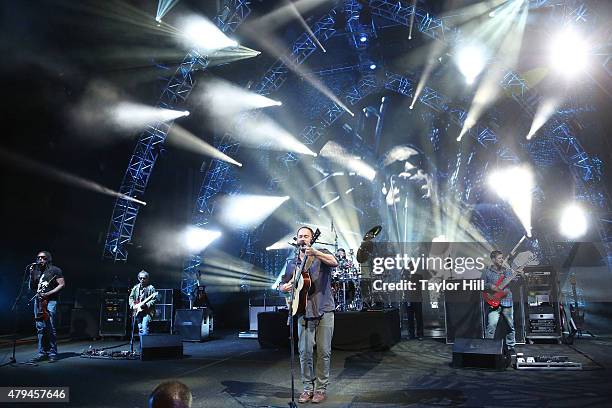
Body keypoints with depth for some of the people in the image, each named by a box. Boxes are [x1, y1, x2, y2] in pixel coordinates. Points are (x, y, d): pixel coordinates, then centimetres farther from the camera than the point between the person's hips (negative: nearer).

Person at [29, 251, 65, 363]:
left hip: (50, 301, -6)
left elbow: (62, 284, -5)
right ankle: (42, 353, 12)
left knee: (51, 328, -8)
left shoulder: (55, 270, 1)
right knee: (40, 328, 5)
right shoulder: (36, 272, 18)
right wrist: (31, 275, 5)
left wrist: (48, 294, -12)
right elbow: (32, 287, 19)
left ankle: (52, 353, -3)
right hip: (38, 301, 6)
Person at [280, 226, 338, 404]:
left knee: (324, 352, 1)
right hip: (304, 312, 3)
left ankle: (321, 389, 13)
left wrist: (315, 253, -34)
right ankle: (308, 389, 16)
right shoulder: (292, 263, 14)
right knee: (305, 352, 2)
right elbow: (282, 286, 21)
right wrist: (286, 287, -4)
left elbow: (334, 262, -21)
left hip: (324, 311, -3)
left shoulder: (322, 255, 2)